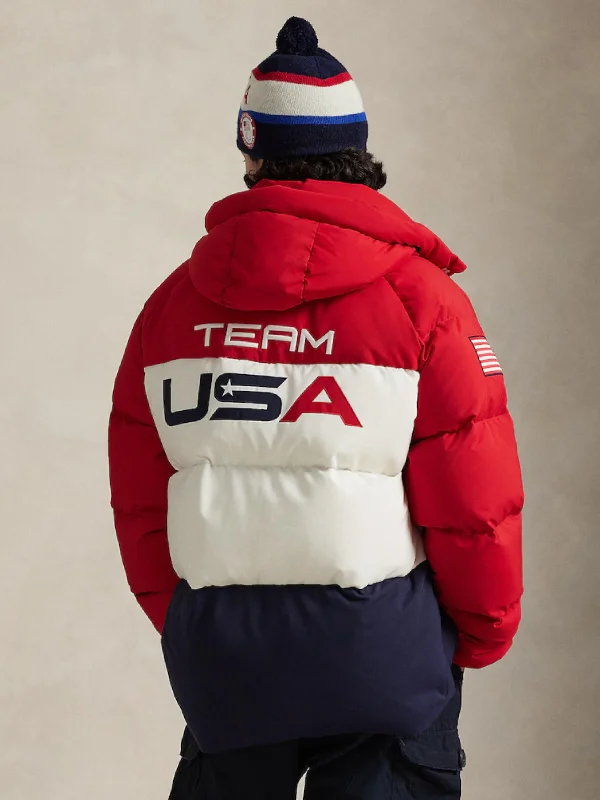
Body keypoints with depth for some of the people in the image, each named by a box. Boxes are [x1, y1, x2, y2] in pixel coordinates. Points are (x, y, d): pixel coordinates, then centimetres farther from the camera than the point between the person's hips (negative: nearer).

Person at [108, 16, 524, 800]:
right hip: (381, 645, -3)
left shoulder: (173, 302, 0)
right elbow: (475, 499, -10)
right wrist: (485, 632, 8)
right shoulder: (419, 298, -9)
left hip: (217, 646, 4)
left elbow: (138, 497, 5)